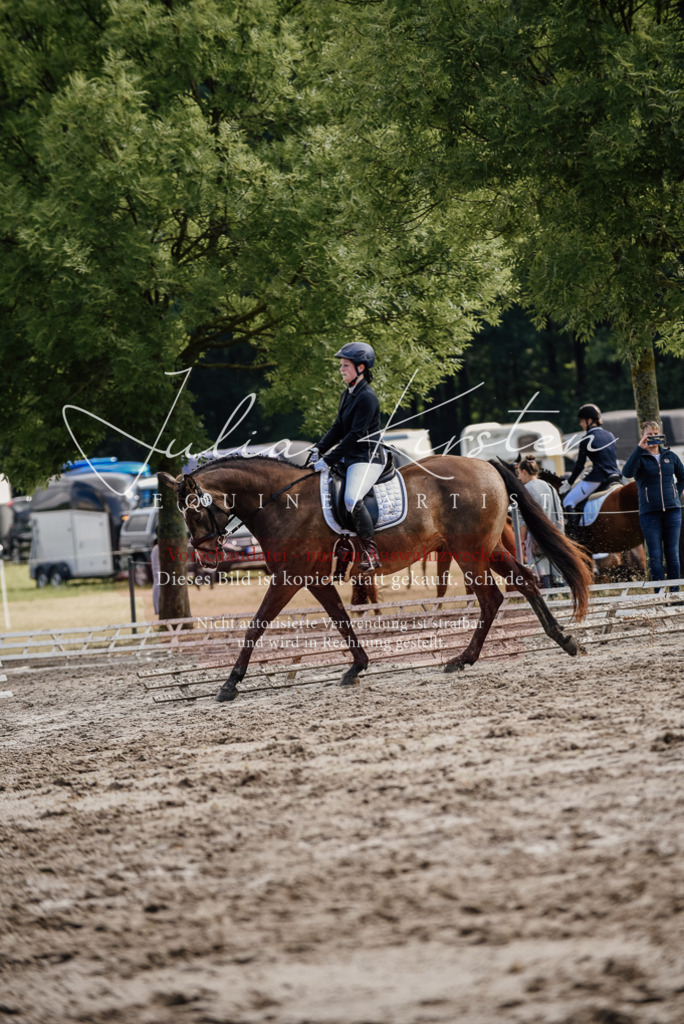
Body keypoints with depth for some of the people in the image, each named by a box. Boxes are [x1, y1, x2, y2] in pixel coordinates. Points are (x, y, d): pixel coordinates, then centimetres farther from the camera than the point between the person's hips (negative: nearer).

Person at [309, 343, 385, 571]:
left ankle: (371, 552, -25)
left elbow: (355, 436, -20)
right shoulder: (348, 395, 13)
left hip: (368, 458, -10)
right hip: (349, 457, 10)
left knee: (352, 499, -31)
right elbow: (338, 429, 17)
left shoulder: (367, 397, -16)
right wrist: (318, 449, 3)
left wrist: (329, 460, -20)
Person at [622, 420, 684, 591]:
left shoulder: (670, 456, 10)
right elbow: (627, 472, -21)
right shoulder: (640, 457, 0)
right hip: (649, 513, -3)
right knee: (655, 556, -2)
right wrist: (640, 449, -25)